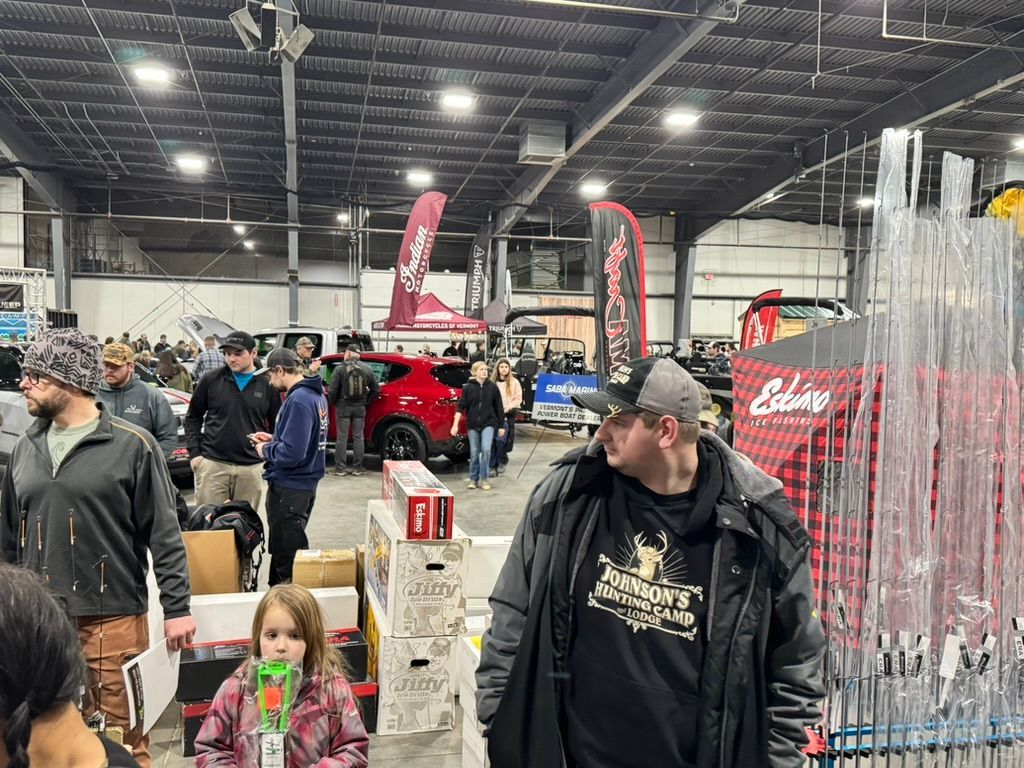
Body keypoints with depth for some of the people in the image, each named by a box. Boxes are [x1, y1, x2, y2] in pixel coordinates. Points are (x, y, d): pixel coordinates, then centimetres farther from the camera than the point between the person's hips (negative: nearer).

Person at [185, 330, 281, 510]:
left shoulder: (267, 385, 3)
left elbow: (277, 426, 11)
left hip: (251, 468, 0)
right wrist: (194, 452, 1)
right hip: (212, 464, 0)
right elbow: (193, 417, 11)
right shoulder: (211, 380, 3)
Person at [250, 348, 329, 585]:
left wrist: (265, 450, -10)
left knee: (285, 554, 4)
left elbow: (291, 453, -28)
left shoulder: (298, 400, -23)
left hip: (288, 488, -10)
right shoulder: (316, 394, 6)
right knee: (295, 550, 22)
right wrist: (273, 439, 10)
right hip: (305, 485, 10)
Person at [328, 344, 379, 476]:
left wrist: (333, 402, 5)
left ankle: (340, 468, 7)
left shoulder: (340, 369, -9)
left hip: (343, 407, -3)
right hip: (360, 408, 3)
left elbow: (332, 390, -12)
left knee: (342, 438, 4)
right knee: (358, 437, 9)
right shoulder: (366, 369, 2)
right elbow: (376, 389, 3)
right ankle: (357, 468, 13)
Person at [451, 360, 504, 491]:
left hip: (488, 423, 0)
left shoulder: (492, 387, -1)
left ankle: (483, 478, 2)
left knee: (486, 450, -13)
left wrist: (501, 426, 6)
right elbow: (461, 406, -3)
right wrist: (455, 425, -10)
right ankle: (473, 479, 22)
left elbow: (498, 407, 4)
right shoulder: (468, 387, -2)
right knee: (474, 453, 6)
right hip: (472, 424, 1)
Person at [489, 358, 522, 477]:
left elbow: (518, 399, 3)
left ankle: (502, 462, 12)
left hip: (507, 416, -2)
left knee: (501, 439, -13)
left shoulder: (514, 382, 4)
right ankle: (493, 466, 7)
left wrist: (507, 408, -8)